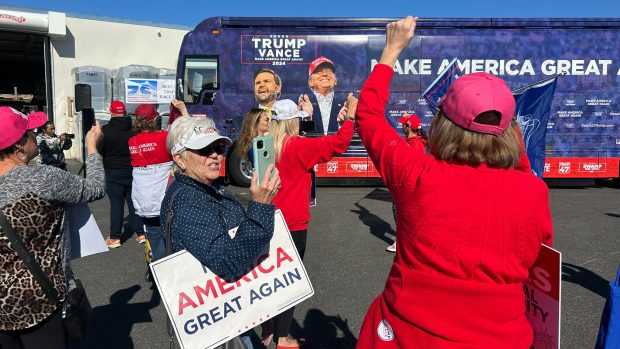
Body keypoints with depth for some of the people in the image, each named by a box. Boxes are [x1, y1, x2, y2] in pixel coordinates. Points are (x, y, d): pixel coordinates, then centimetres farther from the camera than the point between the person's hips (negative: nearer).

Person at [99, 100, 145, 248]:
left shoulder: (105, 130, -11)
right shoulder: (134, 129, -4)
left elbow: (99, 151, -5)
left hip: (113, 172, -2)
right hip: (133, 171, 3)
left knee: (116, 204, 2)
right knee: (134, 202, 10)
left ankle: (115, 237, 7)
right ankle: (141, 233, 12)